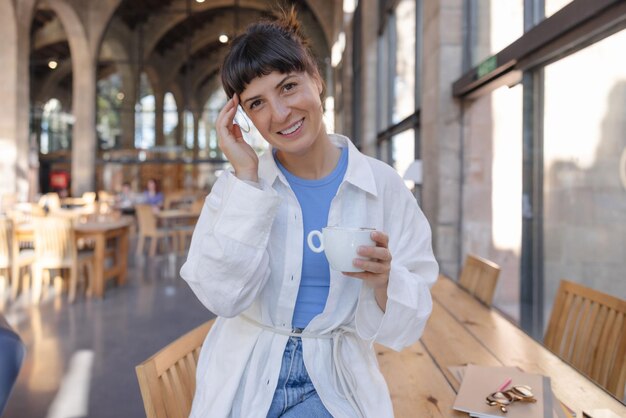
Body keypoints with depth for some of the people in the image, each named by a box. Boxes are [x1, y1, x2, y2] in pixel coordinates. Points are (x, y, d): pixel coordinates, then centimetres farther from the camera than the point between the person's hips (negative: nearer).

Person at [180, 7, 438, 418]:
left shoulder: (384, 186, -6)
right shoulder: (238, 184, -4)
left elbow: (408, 321, -4)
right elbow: (221, 296, -16)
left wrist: (382, 280, -24)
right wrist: (247, 178, -17)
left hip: (333, 382, -1)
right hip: (245, 379, 2)